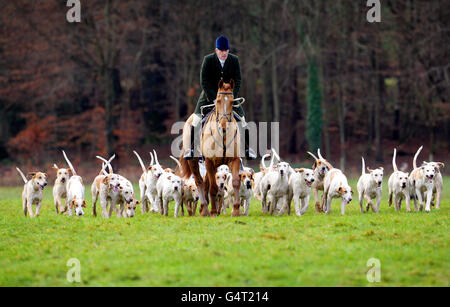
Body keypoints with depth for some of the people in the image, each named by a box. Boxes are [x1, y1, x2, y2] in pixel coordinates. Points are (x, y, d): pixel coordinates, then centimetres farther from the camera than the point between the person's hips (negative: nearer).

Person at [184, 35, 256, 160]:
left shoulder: (234, 60, -8)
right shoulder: (208, 60, -14)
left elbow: (237, 81, -7)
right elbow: (204, 82, -15)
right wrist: (214, 98, -22)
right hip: (209, 95, -2)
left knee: (242, 119, -4)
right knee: (197, 117, -13)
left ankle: (248, 149, 7)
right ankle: (190, 148, -4)